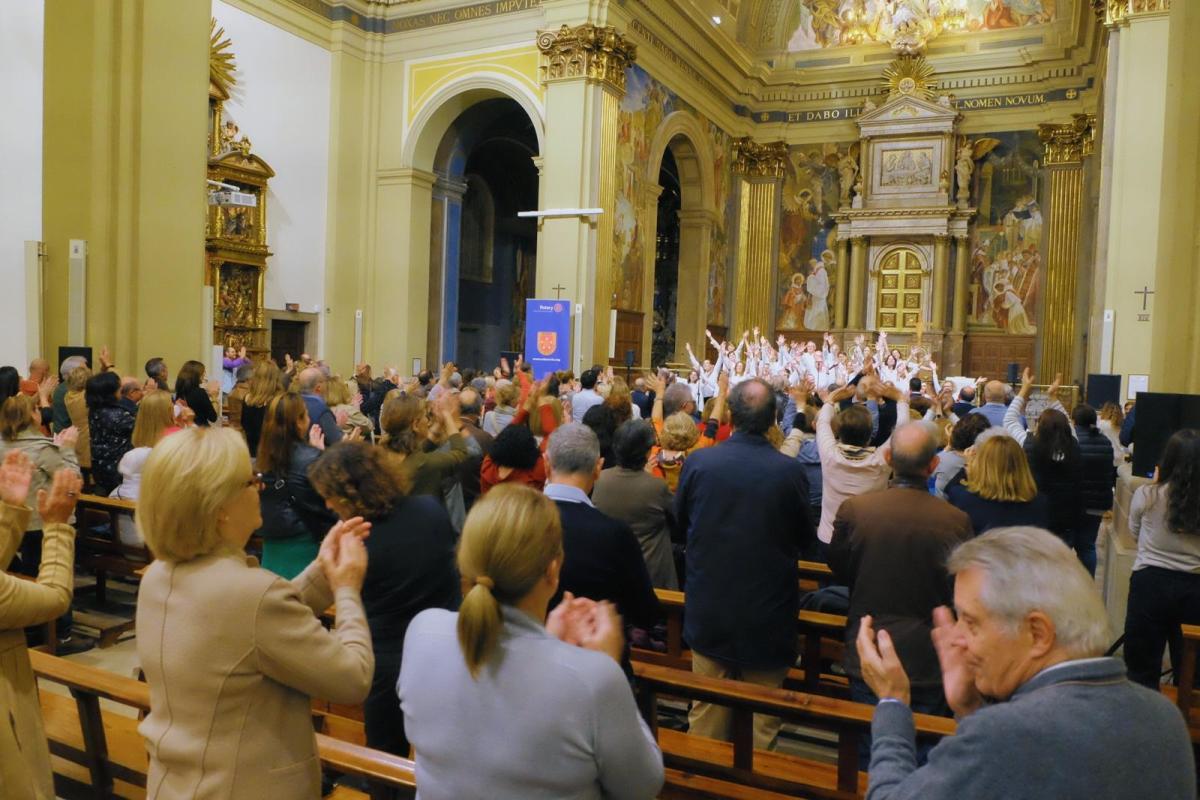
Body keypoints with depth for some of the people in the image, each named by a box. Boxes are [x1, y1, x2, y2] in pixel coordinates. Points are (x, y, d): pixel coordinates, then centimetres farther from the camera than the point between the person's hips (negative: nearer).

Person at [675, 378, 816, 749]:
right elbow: (805, 537, -2)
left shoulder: (698, 462, -14)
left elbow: (681, 521, 3)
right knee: (763, 714, 15)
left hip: (709, 607, 1)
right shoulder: (790, 471, -17)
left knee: (707, 710, 17)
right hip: (768, 611, -1)